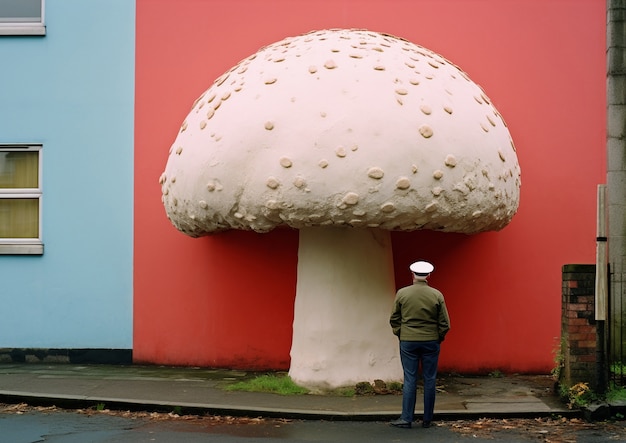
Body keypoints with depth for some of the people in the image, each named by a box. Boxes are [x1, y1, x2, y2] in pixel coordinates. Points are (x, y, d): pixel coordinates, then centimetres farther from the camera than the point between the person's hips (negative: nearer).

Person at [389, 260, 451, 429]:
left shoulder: (402, 293, -4)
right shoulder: (437, 295, -4)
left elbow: (394, 319, 2)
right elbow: (444, 322, -1)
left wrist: (400, 334, 15)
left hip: (408, 342, 0)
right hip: (431, 342, 0)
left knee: (410, 380, 4)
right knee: (430, 380, 7)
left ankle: (406, 418, 5)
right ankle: (427, 420, 11)